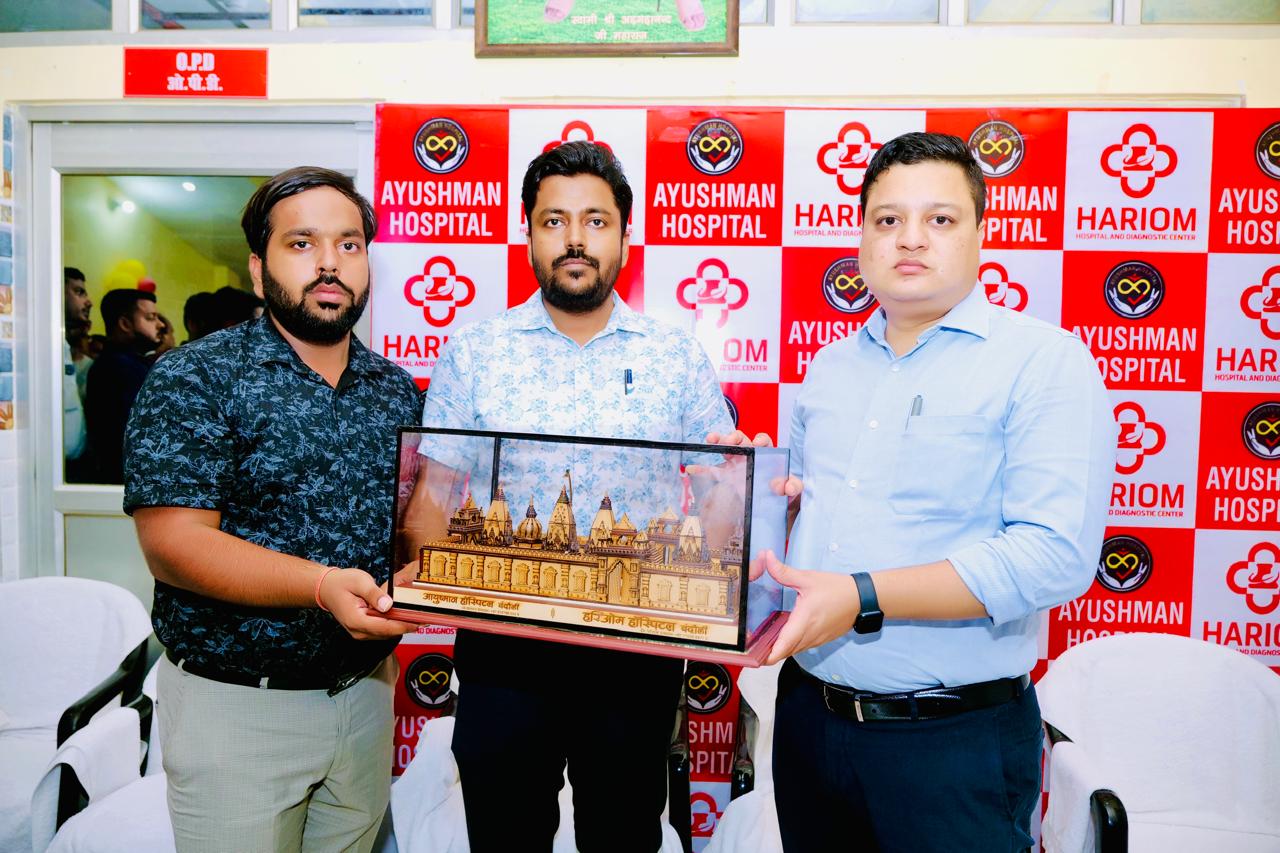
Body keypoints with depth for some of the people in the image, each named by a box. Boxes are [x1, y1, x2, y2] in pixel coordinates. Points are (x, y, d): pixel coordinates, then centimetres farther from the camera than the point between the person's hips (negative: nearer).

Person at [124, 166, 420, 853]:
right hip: (236, 704, -4)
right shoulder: (195, 377, -10)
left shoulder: (397, 391, 5)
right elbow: (171, 543, -18)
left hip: (367, 691, 5)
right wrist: (322, 584, -31)